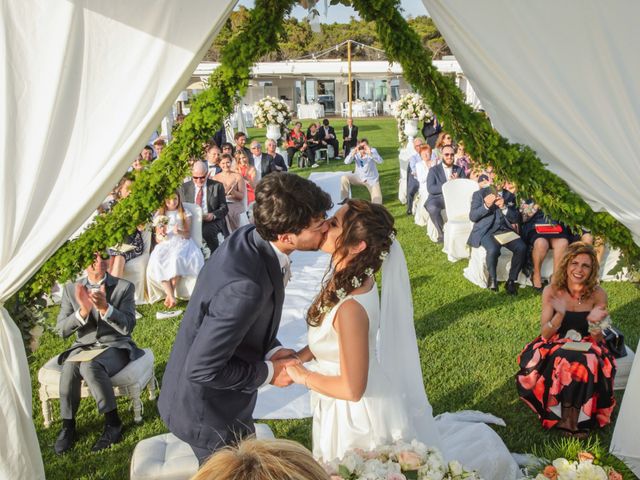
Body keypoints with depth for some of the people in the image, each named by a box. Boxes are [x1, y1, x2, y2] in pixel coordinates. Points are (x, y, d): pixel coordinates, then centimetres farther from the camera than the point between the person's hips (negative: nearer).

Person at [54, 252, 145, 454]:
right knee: (70, 367, -32)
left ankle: (113, 422, -21)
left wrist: (104, 307, -29)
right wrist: (83, 311, -21)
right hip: (83, 346, 3)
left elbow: (127, 327, -11)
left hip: (115, 347, -2)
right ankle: (68, 426, -15)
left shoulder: (124, 287, -2)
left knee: (90, 366, -35)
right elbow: (62, 330, -1)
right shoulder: (71, 289, 5)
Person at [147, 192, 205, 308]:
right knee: (157, 261, -32)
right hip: (165, 244, 2)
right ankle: (171, 296, -36)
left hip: (181, 242, -2)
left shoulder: (184, 214, 12)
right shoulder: (159, 215, 16)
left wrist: (179, 232, -16)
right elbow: (158, 239, 13)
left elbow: (188, 234, 5)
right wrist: (161, 234, -10)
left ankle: (170, 293, -29)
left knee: (176, 258, -38)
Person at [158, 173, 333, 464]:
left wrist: (271, 350, -7)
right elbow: (202, 370, -31)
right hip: (207, 412, -8)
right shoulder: (246, 288, -39)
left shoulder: (251, 237, -11)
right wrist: (268, 372, -19)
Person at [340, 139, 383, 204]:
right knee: (344, 178, -21)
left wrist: (370, 153, -45)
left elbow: (380, 161, -30)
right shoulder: (355, 152, -9)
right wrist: (353, 153, -36)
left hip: (372, 179, -3)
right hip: (359, 177, 3)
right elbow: (346, 162, -21)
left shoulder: (372, 150, -14)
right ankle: (345, 199, -5)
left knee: (377, 202, -17)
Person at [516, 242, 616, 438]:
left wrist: (594, 323, -29)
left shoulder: (598, 294, -11)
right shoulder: (552, 291, -12)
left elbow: (597, 341, -7)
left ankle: (572, 417, -13)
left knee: (587, 364, -31)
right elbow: (545, 335, -12)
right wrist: (560, 314, -31)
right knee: (562, 361, -32)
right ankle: (568, 417, -13)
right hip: (556, 345, 0)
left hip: (587, 349, 1)